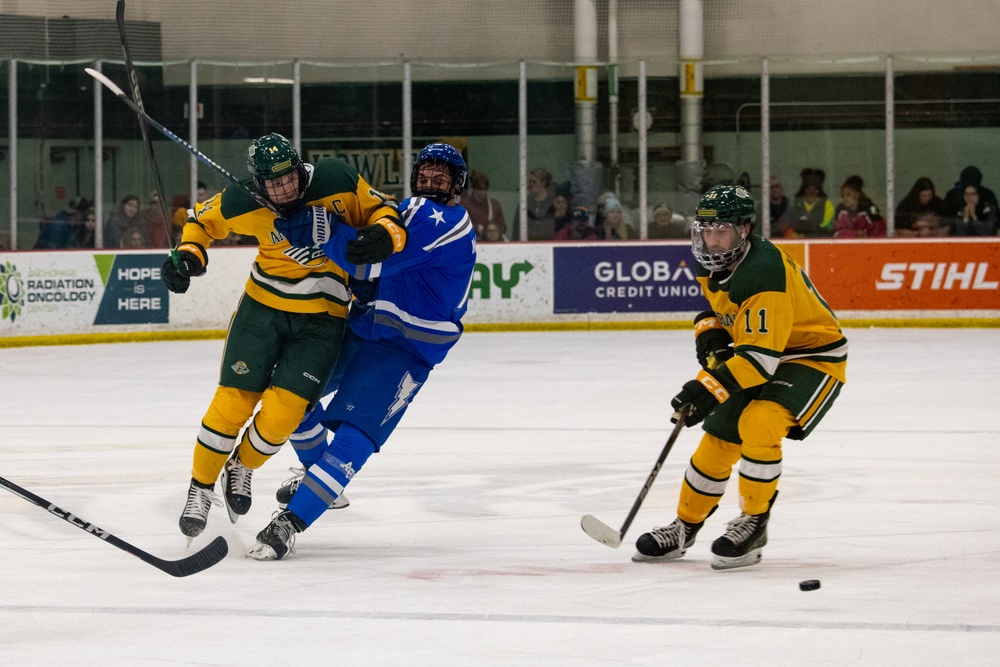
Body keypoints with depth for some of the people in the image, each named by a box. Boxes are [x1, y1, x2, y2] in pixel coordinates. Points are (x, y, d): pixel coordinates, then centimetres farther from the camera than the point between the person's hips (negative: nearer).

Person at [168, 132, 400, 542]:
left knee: (282, 411, -10)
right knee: (232, 402, -5)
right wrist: (189, 256, -11)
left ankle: (241, 470, 20)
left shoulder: (338, 182, -18)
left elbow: (381, 211, -4)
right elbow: (204, 220, 6)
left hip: (321, 319, -1)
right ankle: (200, 488, 16)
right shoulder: (243, 204, -14)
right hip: (263, 308, 1)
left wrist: (380, 235, -25)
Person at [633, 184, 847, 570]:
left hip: (814, 358, -9)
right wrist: (710, 332, -2)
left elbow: (761, 357, -36)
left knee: (758, 423, -29)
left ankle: (754, 523, -13)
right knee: (718, 439, 7)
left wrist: (710, 391, -39)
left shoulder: (764, 271, -32)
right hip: (756, 355, 9)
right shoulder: (711, 265, -4)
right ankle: (684, 528, 24)